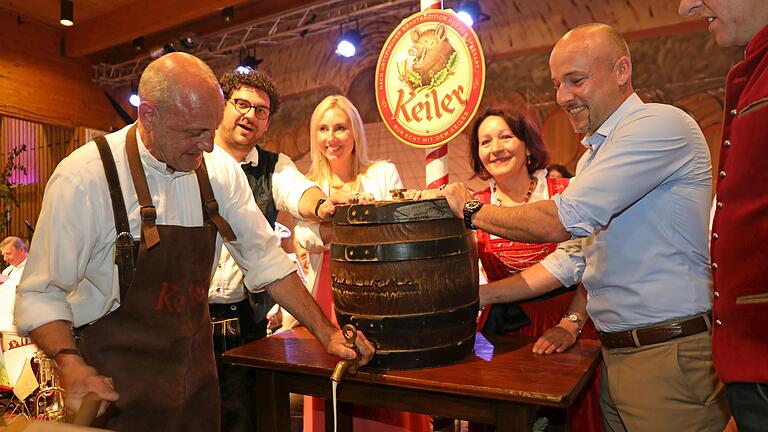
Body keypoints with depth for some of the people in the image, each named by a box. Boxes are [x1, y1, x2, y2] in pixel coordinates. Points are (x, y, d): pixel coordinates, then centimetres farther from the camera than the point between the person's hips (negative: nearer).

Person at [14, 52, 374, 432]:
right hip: (117, 386, -4)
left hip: (198, 375, 4)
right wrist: (71, 364, -28)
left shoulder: (220, 170, -5)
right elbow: (41, 294, -11)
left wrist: (325, 333, -4)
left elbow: (263, 257, -1)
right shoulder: (83, 178, -18)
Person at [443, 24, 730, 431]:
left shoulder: (659, 124, -15)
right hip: (616, 355, 8)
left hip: (672, 356, -8)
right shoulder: (593, 156, 16)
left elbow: (561, 222, -23)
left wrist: (470, 210, -11)